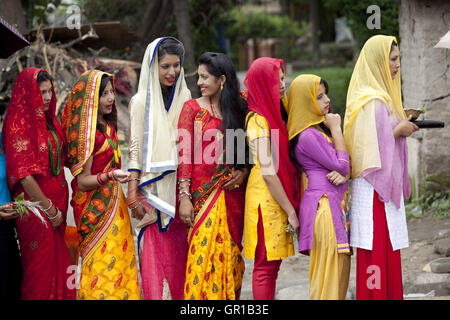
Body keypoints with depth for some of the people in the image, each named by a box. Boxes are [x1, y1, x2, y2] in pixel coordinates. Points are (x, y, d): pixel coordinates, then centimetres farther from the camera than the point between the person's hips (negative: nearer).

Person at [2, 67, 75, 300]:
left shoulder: (49, 120, 11)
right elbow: (24, 175, -18)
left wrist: (58, 207, 4)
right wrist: (49, 209, -14)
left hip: (56, 203, 7)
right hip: (35, 207, -7)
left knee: (57, 261, 10)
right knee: (40, 268, -2)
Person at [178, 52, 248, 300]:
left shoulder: (239, 109, 8)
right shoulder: (193, 108, 2)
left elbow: (246, 151, 17)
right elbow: (184, 154, -3)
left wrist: (244, 171, -4)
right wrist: (184, 196, -10)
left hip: (232, 194, 2)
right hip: (203, 194, -2)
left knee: (228, 256, 3)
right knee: (203, 255, -8)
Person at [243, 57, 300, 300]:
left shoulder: (272, 114, 13)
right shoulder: (258, 120, -15)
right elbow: (267, 171, -19)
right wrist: (291, 211, -16)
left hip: (277, 196, 9)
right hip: (266, 197, -9)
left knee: (272, 262, 11)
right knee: (266, 265, -5)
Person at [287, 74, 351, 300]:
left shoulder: (320, 129, 15)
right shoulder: (308, 135, -15)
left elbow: (345, 166, 15)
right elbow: (341, 164, -12)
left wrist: (343, 174, -8)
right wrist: (336, 129, -6)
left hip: (336, 201, 10)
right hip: (325, 204, -10)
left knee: (339, 268, 9)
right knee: (329, 268, -9)